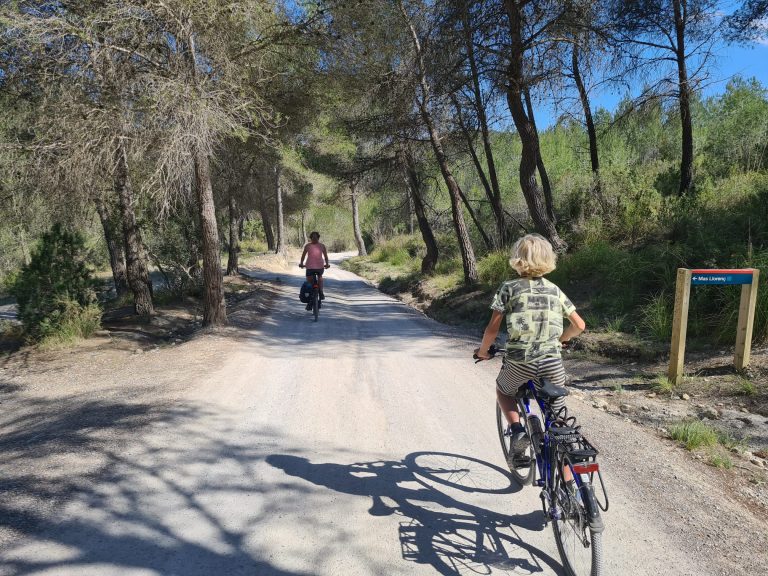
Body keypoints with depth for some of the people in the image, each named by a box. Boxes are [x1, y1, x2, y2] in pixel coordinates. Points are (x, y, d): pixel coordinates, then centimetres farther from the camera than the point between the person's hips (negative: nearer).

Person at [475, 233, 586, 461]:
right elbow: (579, 325, 11)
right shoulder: (555, 290, 9)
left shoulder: (509, 288, -1)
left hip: (519, 362, -2)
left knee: (503, 391, 30)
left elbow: (492, 328, -4)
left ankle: (517, 429, 6)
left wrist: (483, 351, 13)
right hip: (552, 363, 2)